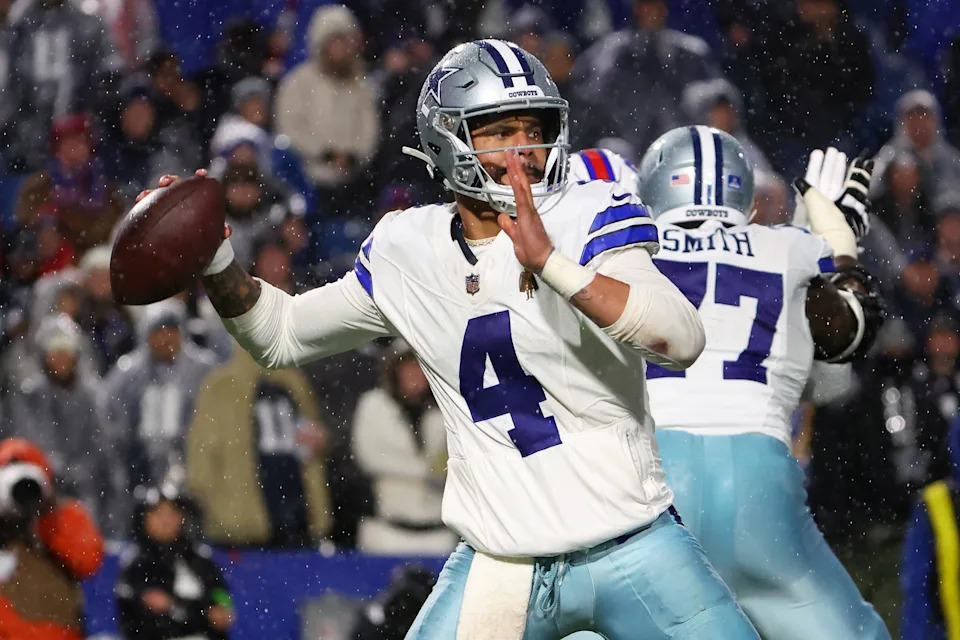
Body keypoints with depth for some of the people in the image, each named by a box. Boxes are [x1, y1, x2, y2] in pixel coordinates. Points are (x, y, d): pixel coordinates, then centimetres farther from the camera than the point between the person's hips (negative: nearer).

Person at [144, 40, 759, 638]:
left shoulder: (587, 219, -8)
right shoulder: (406, 255, 4)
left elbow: (684, 340, -24)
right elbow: (281, 335, 19)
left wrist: (550, 262, -33)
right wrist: (216, 260, 1)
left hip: (633, 550, -2)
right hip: (500, 567, 2)